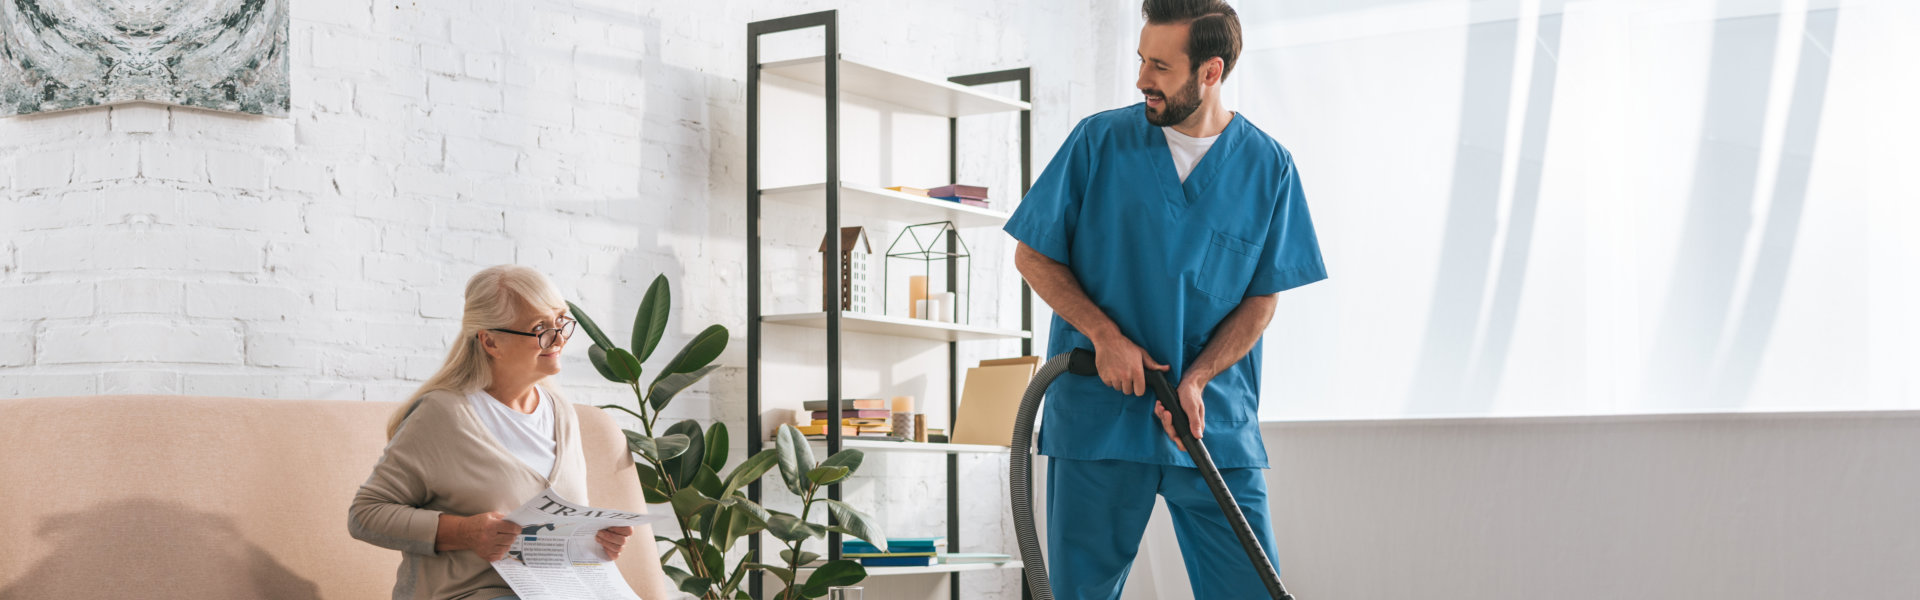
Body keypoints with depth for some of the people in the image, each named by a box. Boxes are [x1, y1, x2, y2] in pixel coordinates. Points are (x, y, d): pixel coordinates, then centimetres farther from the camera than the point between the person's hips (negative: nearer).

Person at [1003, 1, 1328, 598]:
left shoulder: (1269, 166, 3)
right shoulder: (1099, 140, 1)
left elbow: (1262, 298, 4)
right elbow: (1032, 255, 4)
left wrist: (1195, 379, -11)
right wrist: (1106, 334, -10)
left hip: (1217, 427, 1)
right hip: (1097, 416, 0)